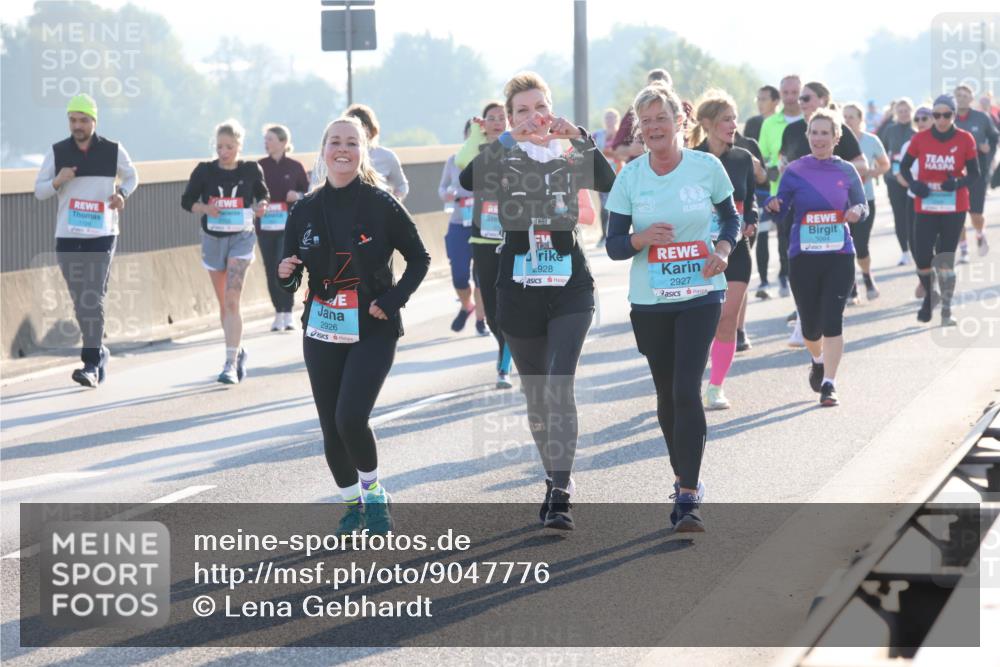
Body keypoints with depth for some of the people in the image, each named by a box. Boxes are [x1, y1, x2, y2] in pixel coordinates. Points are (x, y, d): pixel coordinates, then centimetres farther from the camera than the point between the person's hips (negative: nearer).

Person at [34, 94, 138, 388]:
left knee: (93, 299, -13)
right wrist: (57, 181, -16)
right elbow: (39, 191, 5)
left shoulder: (113, 151, 0)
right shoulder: (57, 152, 2)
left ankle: (91, 365, -14)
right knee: (80, 301, 8)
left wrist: (121, 193, -5)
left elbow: (132, 176, 16)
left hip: (102, 235, -2)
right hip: (67, 236, 2)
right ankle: (98, 351, 28)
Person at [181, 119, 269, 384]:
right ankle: (239, 351, 34)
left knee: (232, 300, -15)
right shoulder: (204, 171, -3)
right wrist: (205, 208, -17)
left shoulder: (251, 170, -4)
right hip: (213, 239, 3)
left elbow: (263, 195, 11)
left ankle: (231, 363, -18)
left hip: (241, 237, -3)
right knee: (224, 304, 12)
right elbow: (186, 200, 3)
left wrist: (261, 206, -11)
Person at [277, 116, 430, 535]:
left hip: (372, 332, -4)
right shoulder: (305, 211, 3)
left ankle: (374, 494, 7)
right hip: (322, 333, 4)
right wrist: (286, 275, -15)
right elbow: (290, 280, 8)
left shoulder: (381, 205, -6)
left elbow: (419, 259, 3)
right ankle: (351, 503, 27)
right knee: (331, 427, 6)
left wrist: (394, 300, -11)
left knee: (351, 417, -18)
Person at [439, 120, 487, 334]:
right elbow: (442, 187, 14)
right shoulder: (454, 161, 4)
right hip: (459, 226, 2)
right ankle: (466, 306, 31)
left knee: (481, 275, 0)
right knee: (459, 276, 1)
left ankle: (480, 320, 14)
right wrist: (446, 194, -8)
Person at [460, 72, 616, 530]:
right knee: (535, 394, 11)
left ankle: (559, 496, -21)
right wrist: (508, 140, -28)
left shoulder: (571, 159, 3)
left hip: (570, 289, -2)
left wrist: (580, 138, -27)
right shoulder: (505, 161, 2)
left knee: (559, 386, -17)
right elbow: (468, 182, -20)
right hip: (518, 292, 2)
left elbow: (608, 183, -18)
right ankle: (556, 478, 28)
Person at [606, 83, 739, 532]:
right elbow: (613, 245, 0)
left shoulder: (707, 167, -4)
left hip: (701, 295, -2)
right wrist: (641, 238, -22)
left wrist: (723, 248, -9)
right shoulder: (630, 177, -2)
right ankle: (684, 476, 33)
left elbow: (731, 217, 11)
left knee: (687, 389, -14)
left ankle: (688, 498, -13)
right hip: (649, 300, 2)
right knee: (667, 394, 12)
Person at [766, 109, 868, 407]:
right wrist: (774, 205, -22)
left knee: (832, 319, -10)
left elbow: (861, 204, 10)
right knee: (809, 323, 9)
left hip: (839, 254, 0)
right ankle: (818, 361, 42)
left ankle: (829, 384, -6)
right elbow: (782, 210, 1)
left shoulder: (846, 171, 3)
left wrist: (856, 212, -13)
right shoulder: (795, 171, 1)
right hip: (803, 256, 0)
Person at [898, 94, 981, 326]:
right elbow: (904, 167, 7)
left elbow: (974, 174, 1)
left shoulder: (965, 139, -5)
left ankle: (946, 312, 9)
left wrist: (959, 182, -20)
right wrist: (913, 184, -13)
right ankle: (928, 297, 28)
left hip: (954, 209, -1)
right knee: (922, 258, -2)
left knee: (945, 260, 0)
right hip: (925, 208, 1)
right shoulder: (920, 138, -3)